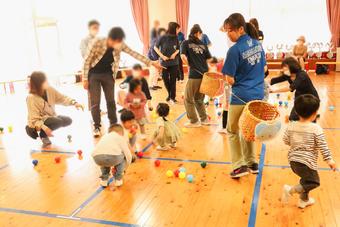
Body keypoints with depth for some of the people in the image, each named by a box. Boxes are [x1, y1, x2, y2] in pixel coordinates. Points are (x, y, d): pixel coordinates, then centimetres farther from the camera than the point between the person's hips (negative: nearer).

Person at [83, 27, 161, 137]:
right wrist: (85, 79, -13)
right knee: (95, 102, -2)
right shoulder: (98, 43, -24)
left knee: (111, 101, 6)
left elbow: (134, 54, -10)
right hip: (94, 74, -3)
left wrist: (151, 63, -14)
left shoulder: (120, 45, -13)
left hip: (108, 75, 3)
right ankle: (97, 126, 12)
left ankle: (113, 124, 21)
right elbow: (87, 60, -15)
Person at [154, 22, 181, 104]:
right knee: (166, 80, 9)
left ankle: (172, 97, 7)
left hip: (174, 63, 1)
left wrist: (175, 54, -10)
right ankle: (170, 95, 30)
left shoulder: (176, 38, -2)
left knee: (173, 80, -1)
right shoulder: (163, 38, -10)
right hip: (164, 63, -1)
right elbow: (155, 47, -2)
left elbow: (178, 49, 10)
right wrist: (162, 56, -12)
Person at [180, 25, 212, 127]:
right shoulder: (203, 44, 12)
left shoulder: (186, 43, 2)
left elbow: (183, 57, -12)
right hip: (205, 75, 5)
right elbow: (210, 60, 10)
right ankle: (204, 118, 26)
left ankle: (194, 121, 12)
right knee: (199, 98, 22)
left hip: (194, 75, -5)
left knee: (188, 99, 9)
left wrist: (190, 65, 4)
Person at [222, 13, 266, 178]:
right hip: (257, 95, 7)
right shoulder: (258, 44, 3)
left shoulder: (235, 50, -18)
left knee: (232, 131, 13)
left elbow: (230, 80, -16)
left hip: (241, 96, -7)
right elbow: (263, 68, 14)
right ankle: (251, 162, 30)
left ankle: (239, 166, 12)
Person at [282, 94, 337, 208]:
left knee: (306, 179, 27)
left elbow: (286, 140, 6)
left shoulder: (291, 126, -2)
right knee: (313, 182, 9)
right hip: (307, 162, -7)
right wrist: (329, 160, -3)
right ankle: (290, 189, -9)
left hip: (293, 160, 7)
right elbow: (323, 146, -12)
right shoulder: (316, 129, -14)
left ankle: (304, 200, 39)